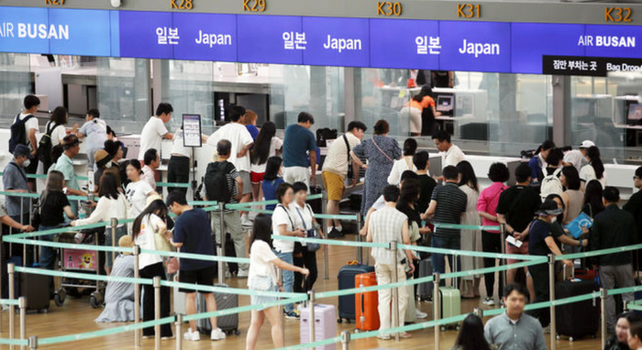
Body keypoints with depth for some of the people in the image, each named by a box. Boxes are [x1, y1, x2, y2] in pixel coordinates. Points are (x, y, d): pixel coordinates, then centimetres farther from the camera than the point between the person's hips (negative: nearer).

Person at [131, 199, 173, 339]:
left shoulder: (138, 220, 23)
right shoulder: (152, 217, 1)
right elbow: (162, 226, -20)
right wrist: (163, 233, 1)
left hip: (140, 264, 7)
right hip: (153, 261, -7)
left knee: (148, 295, 14)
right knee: (163, 294, -3)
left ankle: (147, 331, 13)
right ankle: (165, 331, -8)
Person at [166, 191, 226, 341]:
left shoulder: (181, 220, -18)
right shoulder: (203, 214, 1)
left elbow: (178, 243, -21)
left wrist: (170, 240, -1)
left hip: (189, 264, -5)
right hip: (207, 263, 5)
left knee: (190, 296, 7)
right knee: (209, 295, 13)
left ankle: (193, 331, 12)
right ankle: (215, 330, 8)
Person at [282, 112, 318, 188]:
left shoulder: (288, 129, 11)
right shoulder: (309, 134, -2)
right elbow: (312, 156, -2)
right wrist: (313, 174, 6)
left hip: (286, 167, 4)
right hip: (301, 168, -4)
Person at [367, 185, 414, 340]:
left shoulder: (374, 216, -2)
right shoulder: (401, 218, -12)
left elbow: (369, 239, 4)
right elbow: (406, 241, -9)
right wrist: (410, 261, 1)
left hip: (380, 259, 3)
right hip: (397, 259, -3)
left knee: (383, 295, 7)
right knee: (401, 295, 8)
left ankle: (384, 330, 5)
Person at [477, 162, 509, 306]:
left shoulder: (485, 192, -6)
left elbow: (480, 211, -16)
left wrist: (495, 218, -16)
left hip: (489, 232, -1)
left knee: (489, 264, 6)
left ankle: (489, 296, 5)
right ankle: (503, 295, 7)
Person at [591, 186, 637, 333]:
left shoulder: (599, 218, -8)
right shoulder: (628, 217, -4)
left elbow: (595, 242, -5)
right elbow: (634, 240, 4)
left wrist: (595, 261, 6)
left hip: (605, 262, -1)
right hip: (624, 261, 1)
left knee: (608, 295, 7)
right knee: (628, 293, 8)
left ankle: (611, 325, 9)